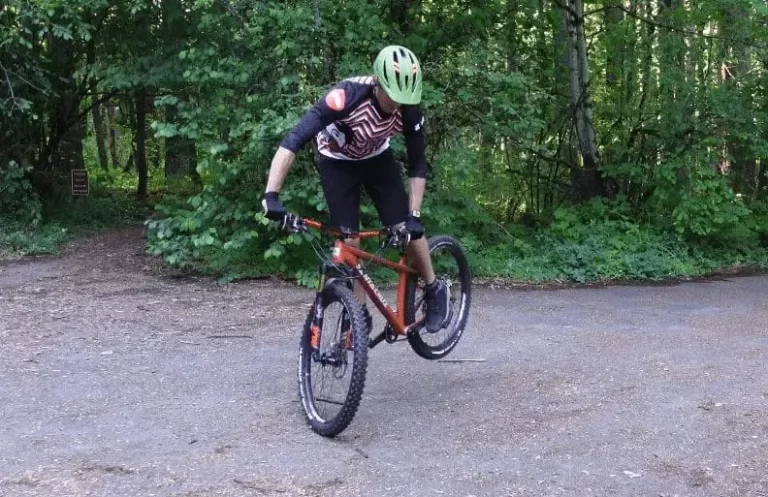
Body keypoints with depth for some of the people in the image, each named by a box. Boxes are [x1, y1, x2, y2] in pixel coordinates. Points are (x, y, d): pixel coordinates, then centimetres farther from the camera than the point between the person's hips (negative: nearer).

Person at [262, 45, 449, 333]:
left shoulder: (409, 109, -27)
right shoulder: (346, 96, -39)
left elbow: (417, 165, -14)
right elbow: (292, 141, -44)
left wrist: (414, 215, -23)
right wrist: (271, 195, -52)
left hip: (377, 158, 2)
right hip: (337, 162, -2)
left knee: (407, 228, -8)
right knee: (348, 240, -8)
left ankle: (434, 290, 17)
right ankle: (360, 313, 10)